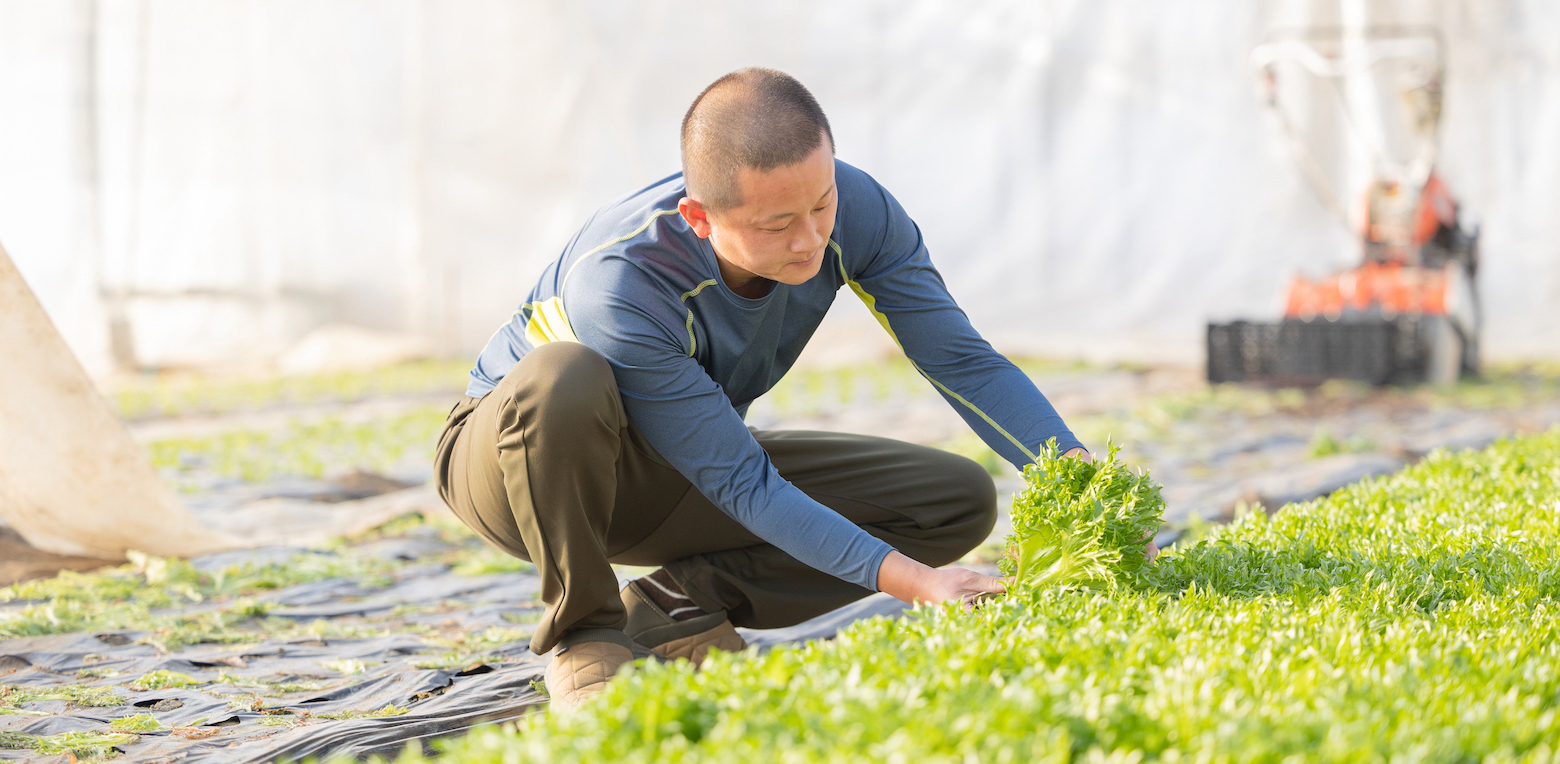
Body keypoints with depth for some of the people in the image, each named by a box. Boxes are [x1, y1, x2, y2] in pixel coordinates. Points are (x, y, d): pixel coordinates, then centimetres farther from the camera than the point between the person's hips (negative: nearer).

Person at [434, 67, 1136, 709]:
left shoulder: (853, 210, -22)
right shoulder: (618, 286, -38)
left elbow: (965, 362, -16)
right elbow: (743, 485, -35)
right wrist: (912, 582, -43)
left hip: (658, 480, 6)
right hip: (511, 453, -5)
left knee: (961, 498, -8)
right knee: (562, 380, -43)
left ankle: (672, 609, -5)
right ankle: (585, 634, -17)